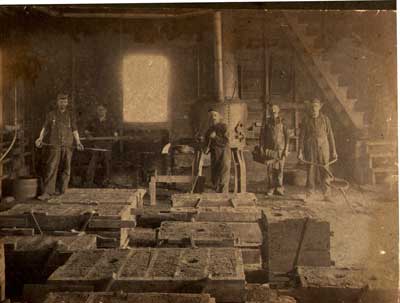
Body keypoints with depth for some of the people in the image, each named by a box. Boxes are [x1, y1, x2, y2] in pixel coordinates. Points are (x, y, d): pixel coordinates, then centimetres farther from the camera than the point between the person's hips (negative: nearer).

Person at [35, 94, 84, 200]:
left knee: (65, 168, 6)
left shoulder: (71, 115, 11)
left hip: (67, 146, 2)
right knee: (51, 168, -10)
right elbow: (45, 128, 6)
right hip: (54, 146, -2)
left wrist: (78, 142, -2)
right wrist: (40, 139, -11)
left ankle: (62, 190, 17)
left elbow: (74, 130, 10)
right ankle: (47, 192, -12)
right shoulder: (51, 115, 9)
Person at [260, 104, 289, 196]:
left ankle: (279, 188, 8)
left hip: (280, 149, -1)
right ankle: (270, 189, 7)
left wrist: (286, 149, -4)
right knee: (270, 169, 0)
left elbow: (286, 136, 2)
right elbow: (262, 135, 8)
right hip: (269, 150, 1)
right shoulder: (267, 122, 5)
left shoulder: (282, 122, 2)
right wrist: (262, 148, 2)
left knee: (279, 169, -2)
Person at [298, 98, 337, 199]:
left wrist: (333, 151, 4)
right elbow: (301, 136, 0)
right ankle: (309, 196, 9)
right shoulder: (306, 120, 0)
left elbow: (330, 136, 5)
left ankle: (327, 195, 4)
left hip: (323, 149, 0)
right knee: (311, 172, 1)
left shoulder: (325, 119, 2)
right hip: (310, 149, 0)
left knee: (325, 171, -2)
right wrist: (300, 152, -7)